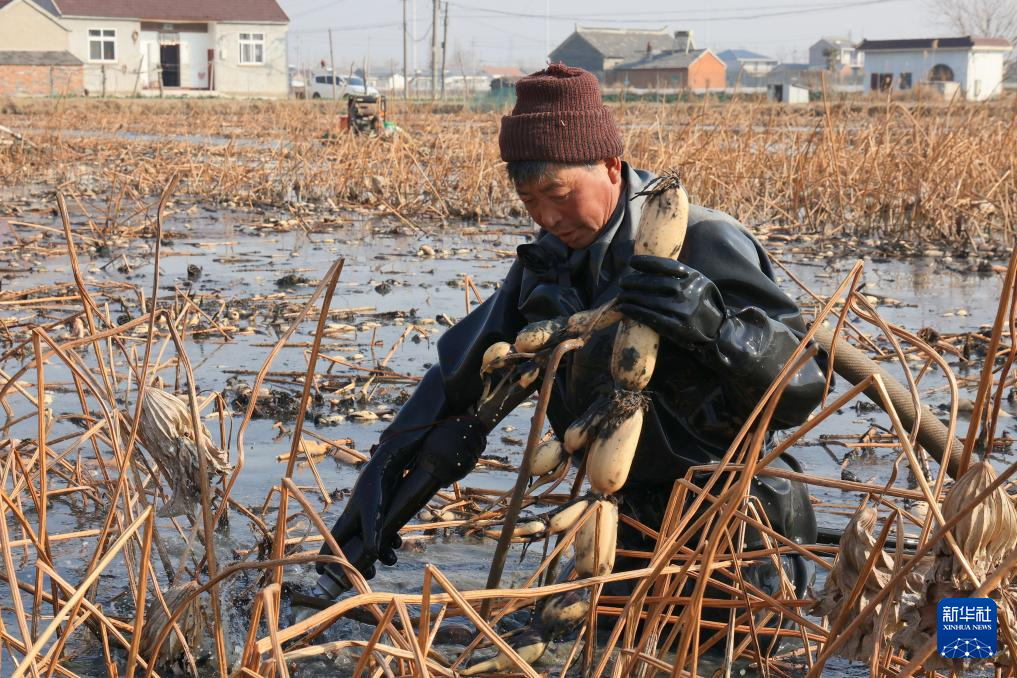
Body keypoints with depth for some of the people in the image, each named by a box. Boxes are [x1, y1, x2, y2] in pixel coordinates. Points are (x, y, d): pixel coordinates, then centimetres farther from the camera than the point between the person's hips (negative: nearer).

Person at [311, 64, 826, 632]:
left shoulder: (704, 245, -19)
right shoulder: (550, 261, 1)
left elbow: (804, 387, -21)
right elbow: (463, 382, 6)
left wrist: (713, 326, -40)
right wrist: (378, 502, 2)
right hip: (636, 524, 7)